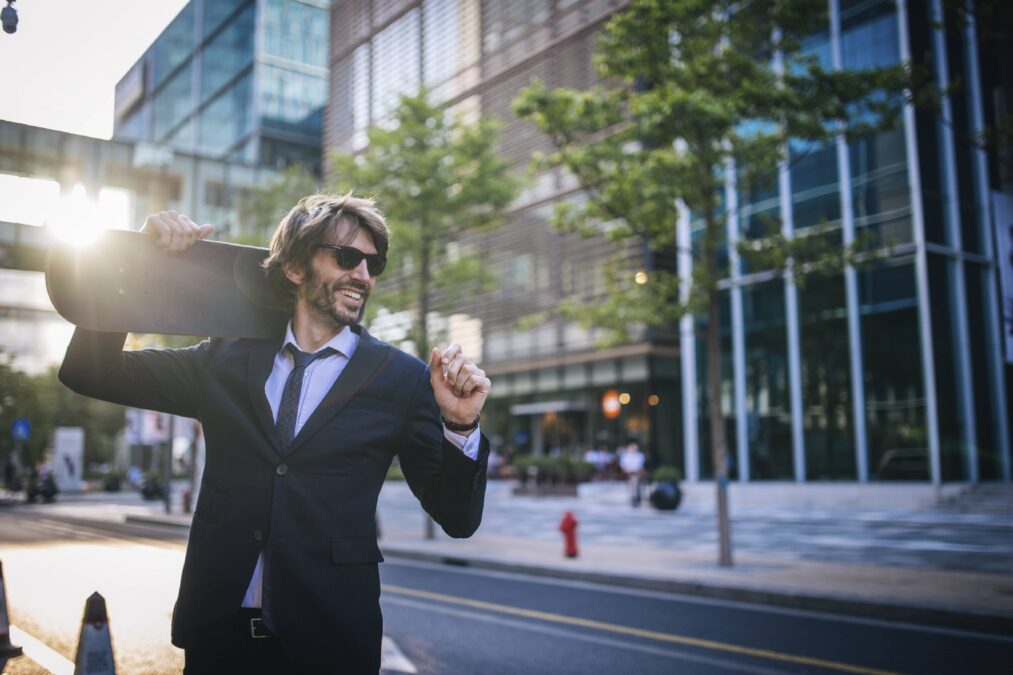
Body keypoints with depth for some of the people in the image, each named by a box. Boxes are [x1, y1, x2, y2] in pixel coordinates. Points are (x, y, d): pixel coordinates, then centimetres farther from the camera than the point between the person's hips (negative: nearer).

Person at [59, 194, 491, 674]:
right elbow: (89, 372, 7)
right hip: (218, 632, 2)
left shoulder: (402, 378, -5)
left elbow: (457, 519, -3)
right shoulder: (226, 359, 4)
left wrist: (461, 425, -21)